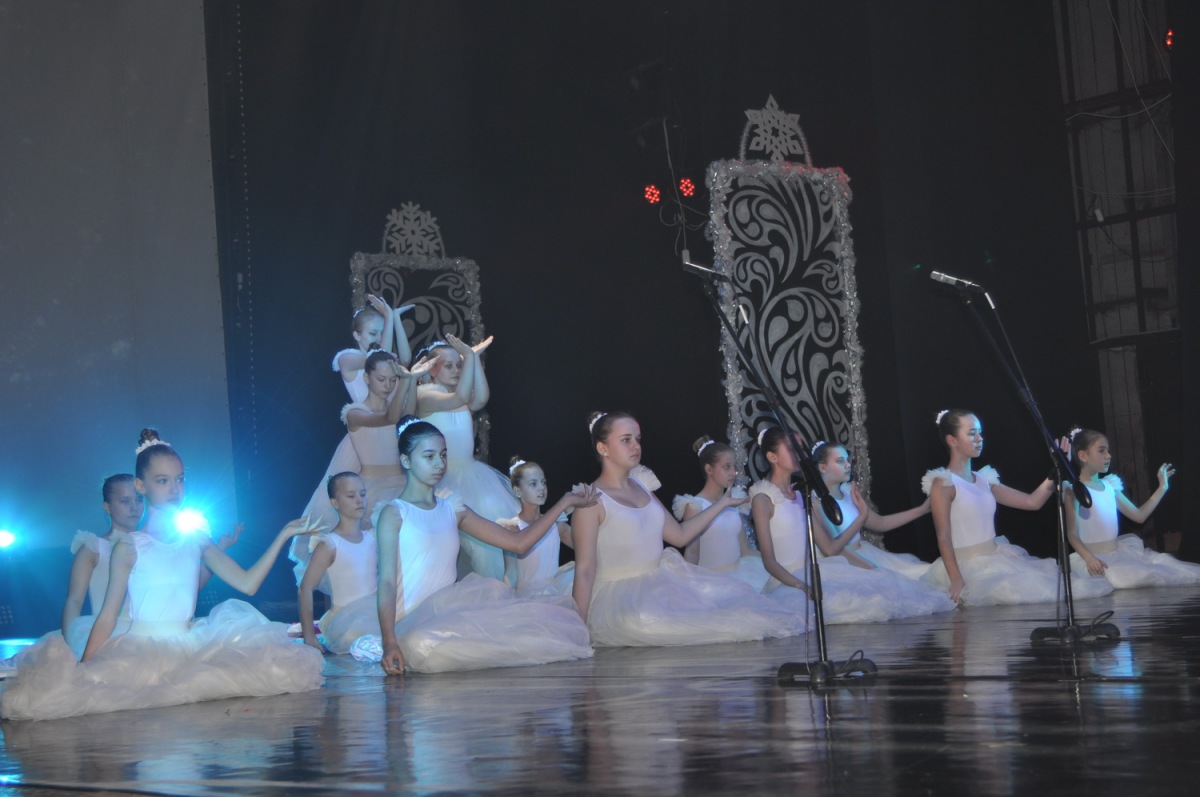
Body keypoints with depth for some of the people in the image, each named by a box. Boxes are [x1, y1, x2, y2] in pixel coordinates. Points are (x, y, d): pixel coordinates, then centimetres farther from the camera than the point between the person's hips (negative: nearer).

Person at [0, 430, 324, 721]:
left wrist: (283, 535, 4)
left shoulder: (197, 541, 11)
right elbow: (107, 617, -2)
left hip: (189, 647, 4)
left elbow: (247, 583, 6)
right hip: (141, 648, -4)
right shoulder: (129, 548, 0)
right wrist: (85, 669, -13)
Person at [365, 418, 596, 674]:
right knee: (426, 648, -43)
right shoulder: (394, 514, 0)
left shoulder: (452, 509, 17)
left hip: (449, 616, 5)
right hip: (413, 622, -5)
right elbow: (387, 581, -12)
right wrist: (389, 643, -26)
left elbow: (518, 542, 16)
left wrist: (566, 501, 12)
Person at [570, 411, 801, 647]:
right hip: (619, 598, -8)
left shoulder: (642, 487, 14)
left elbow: (680, 534, 18)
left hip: (660, 582, 8)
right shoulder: (592, 501, -9)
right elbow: (585, 570, -12)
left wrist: (722, 503, 19)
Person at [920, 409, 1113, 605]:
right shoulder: (943, 484, -8)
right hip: (969, 567, -7)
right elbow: (943, 538, -14)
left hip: (998, 561, 7)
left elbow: (1032, 502, 12)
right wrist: (957, 582, -24)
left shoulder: (984, 480, 13)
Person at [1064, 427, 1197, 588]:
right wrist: (1089, 558, -30)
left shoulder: (1109, 486, 12)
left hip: (1119, 554, 8)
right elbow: (1072, 534, -13)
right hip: (1095, 558, -8)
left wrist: (1162, 488, 17)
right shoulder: (1074, 490, -7)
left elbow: (1139, 515, 20)